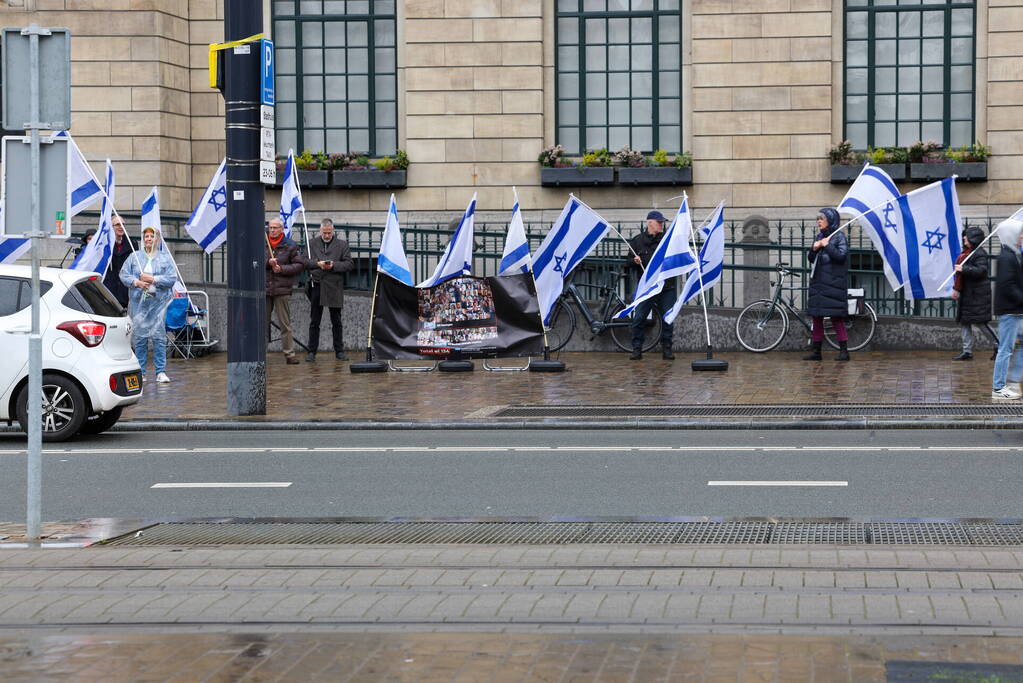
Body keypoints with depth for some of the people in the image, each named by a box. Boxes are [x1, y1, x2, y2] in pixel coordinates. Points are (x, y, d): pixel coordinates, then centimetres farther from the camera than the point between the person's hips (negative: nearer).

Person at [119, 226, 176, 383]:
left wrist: (153, 279, -10)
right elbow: (123, 274, 7)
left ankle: (161, 372, -3)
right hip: (138, 302, 1)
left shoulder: (165, 258, 7)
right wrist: (137, 282, -9)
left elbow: (172, 278, -1)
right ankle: (140, 372, 6)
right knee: (140, 337, 0)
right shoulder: (134, 257, 10)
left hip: (158, 301, -1)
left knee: (159, 336, -6)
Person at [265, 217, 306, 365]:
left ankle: (289, 354, 1)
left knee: (285, 324, -1)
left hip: (282, 290, -2)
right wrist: (267, 262, -14)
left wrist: (282, 268, -10)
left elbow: (300, 265, 1)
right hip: (263, 289, 2)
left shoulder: (290, 246, 4)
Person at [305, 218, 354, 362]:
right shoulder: (312, 243, 9)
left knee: (336, 322, 6)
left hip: (334, 287, -1)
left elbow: (349, 264, 1)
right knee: (314, 322, 4)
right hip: (316, 286, 1)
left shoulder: (342, 244, 6)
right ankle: (311, 352, 8)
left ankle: (339, 351, 14)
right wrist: (317, 264, -12)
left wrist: (334, 265, -13)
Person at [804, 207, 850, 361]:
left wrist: (827, 246, -13)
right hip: (818, 282, 7)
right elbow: (811, 259, 16)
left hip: (833, 283, -7)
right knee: (816, 317, 5)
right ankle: (816, 351, 9)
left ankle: (844, 351, -5)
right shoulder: (818, 237, 16)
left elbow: (841, 256, -15)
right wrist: (814, 249, -3)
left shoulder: (839, 236, -3)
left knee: (836, 317, -8)